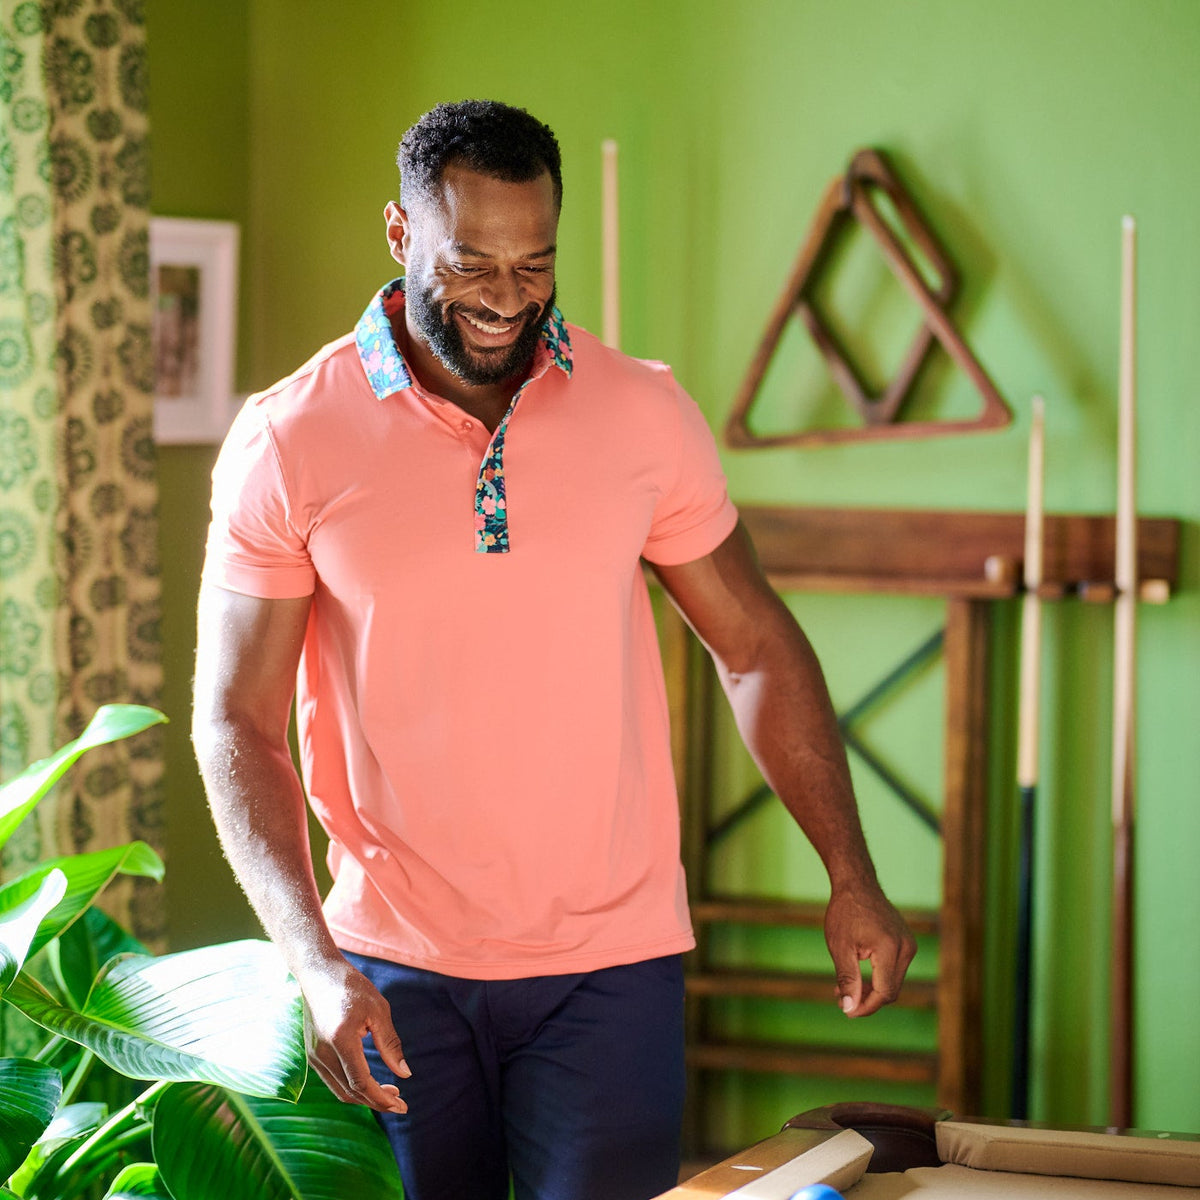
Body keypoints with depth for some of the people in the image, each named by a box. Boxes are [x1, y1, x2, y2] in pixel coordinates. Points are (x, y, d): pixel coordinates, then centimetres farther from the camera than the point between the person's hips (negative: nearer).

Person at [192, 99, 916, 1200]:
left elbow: (755, 647, 9)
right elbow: (237, 720, -4)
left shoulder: (643, 411, 0)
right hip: (394, 965, 0)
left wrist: (850, 876, 4)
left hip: (611, 957, 1)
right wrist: (315, 964, -15)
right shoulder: (285, 443, -5)